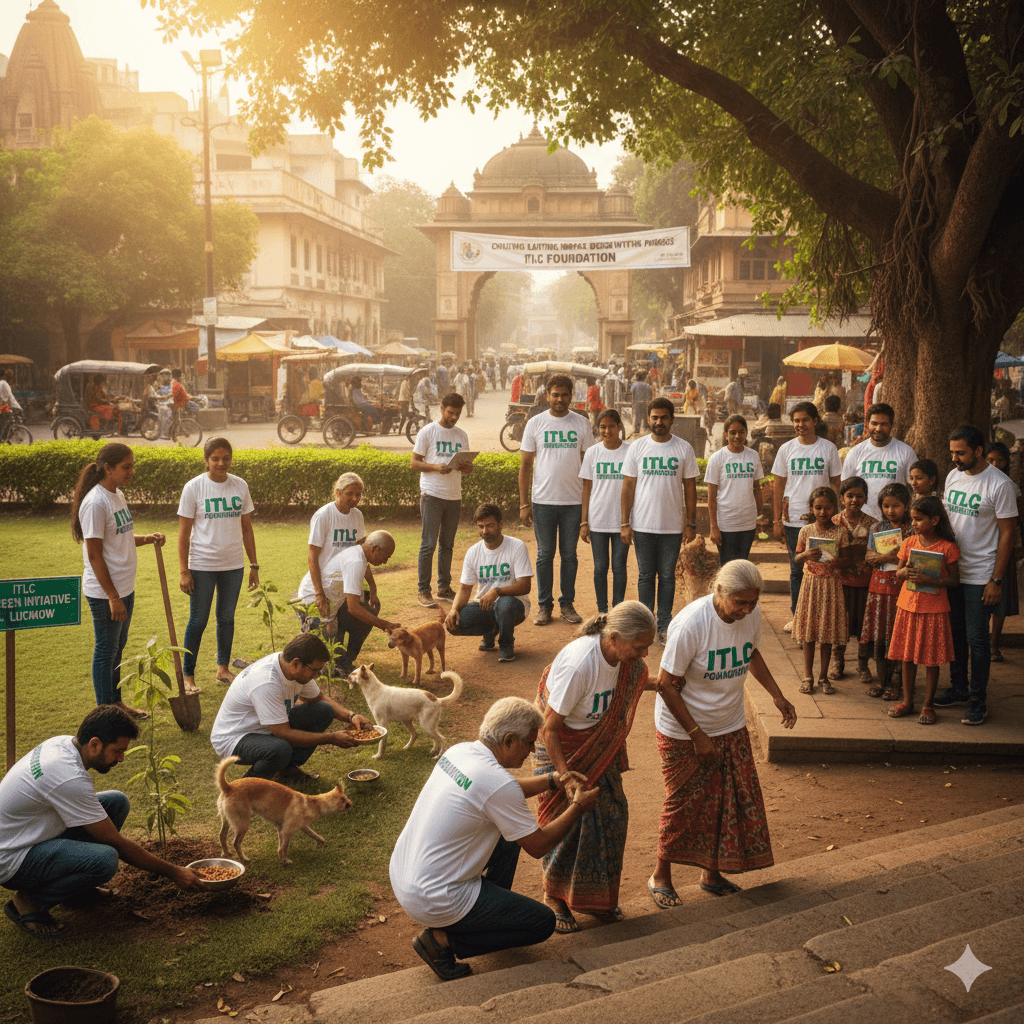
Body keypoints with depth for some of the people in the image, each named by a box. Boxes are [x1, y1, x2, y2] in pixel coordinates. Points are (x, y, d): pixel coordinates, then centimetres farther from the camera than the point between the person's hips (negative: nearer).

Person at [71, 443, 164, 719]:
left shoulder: (117, 495, 9)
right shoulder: (96, 503, -20)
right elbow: (94, 555, -20)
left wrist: (146, 538, 1)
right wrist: (113, 597, -20)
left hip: (124, 588, 9)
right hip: (105, 593, -9)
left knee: (117, 647, 19)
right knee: (106, 650, 4)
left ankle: (116, 701, 33)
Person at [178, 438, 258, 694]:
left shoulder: (240, 486, 3)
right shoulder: (194, 487, -8)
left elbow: (247, 529, 9)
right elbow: (184, 533, -6)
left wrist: (254, 566, 7)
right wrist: (184, 571, -10)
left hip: (233, 566, 4)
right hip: (202, 565, -3)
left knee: (227, 617, 14)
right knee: (198, 621, 1)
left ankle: (223, 668, 29)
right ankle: (188, 675, 13)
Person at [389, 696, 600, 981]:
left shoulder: (459, 751, 1)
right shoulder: (498, 783, -25)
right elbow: (538, 846, -12)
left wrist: (553, 780, 14)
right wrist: (578, 807, 1)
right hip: (434, 902, -9)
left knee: (509, 835, 21)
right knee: (543, 922, 3)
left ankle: (494, 911, 29)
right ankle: (443, 939, 0)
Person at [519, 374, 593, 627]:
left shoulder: (582, 424, 4)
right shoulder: (535, 424, 2)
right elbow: (525, 465, 4)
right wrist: (524, 503, -2)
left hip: (574, 501, 1)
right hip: (543, 501, 0)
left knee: (569, 555, 8)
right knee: (545, 555, 6)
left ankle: (567, 604, 19)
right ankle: (544, 605, 15)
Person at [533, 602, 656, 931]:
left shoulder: (624, 658, -15)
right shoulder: (578, 664, -36)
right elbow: (550, 727, -27)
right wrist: (565, 774, -23)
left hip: (597, 742, 7)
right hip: (560, 745, -7)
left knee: (611, 813, 5)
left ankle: (597, 897, 22)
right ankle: (555, 897, 21)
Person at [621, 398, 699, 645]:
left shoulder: (684, 449, 1)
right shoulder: (637, 448, 1)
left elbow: (690, 488, 5)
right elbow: (628, 487, 3)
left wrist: (691, 524, 1)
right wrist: (624, 523, -2)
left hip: (673, 527, 0)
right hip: (642, 525, 0)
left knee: (667, 576, 6)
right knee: (645, 575, 8)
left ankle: (664, 625, 15)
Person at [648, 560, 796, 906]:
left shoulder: (751, 615, -9)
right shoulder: (691, 624, -28)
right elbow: (666, 684, -22)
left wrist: (777, 696, 10)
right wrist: (697, 735, -21)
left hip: (730, 727, 6)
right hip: (683, 731, -6)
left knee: (731, 800, 9)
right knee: (684, 804, 5)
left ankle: (711, 873, 29)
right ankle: (661, 876, 25)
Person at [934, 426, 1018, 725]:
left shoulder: (999, 484, -12)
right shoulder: (953, 477, 6)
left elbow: (1007, 534, -10)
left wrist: (996, 580, -13)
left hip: (980, 576, -6)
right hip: (951, 571, 6)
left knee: (977, 638, -1)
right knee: (954, 633, 13)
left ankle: (978, 701, 9)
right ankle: (958, 689, 26)